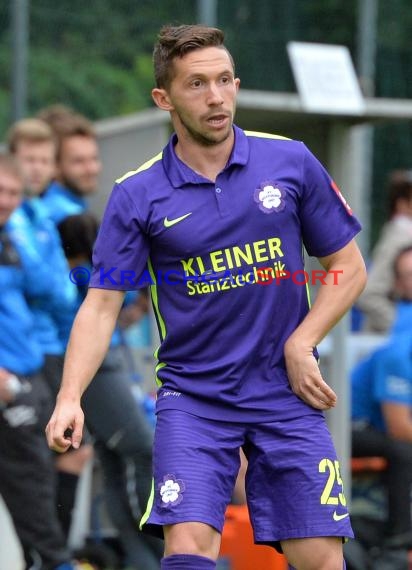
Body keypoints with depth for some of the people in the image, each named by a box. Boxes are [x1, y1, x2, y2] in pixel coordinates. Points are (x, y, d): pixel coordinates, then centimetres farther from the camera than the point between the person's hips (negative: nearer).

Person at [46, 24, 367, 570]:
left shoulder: (291, 162, -1)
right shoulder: (137, 196, -3)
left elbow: (349, 268, 7)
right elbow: (101, 305, -4)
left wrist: (301, 345, -7)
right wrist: (69, 398, -18)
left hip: (286, 391, 1)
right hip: (192, 396, -1)